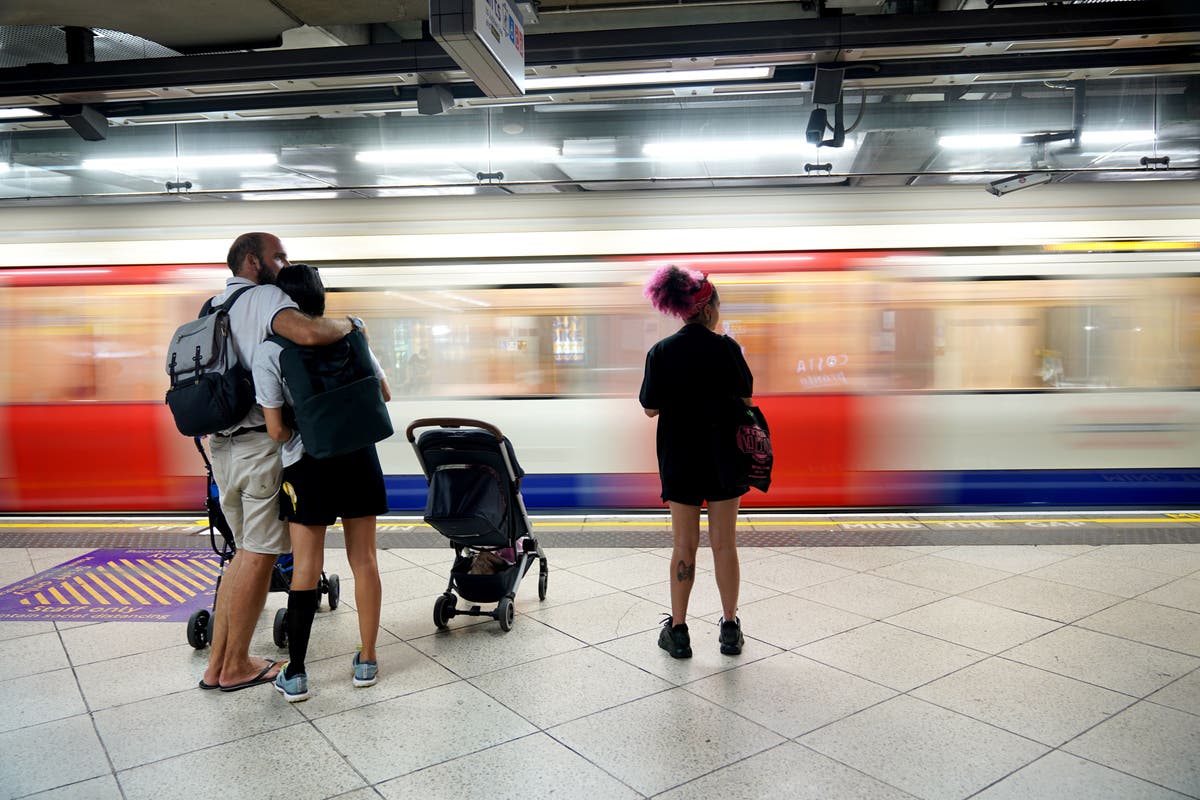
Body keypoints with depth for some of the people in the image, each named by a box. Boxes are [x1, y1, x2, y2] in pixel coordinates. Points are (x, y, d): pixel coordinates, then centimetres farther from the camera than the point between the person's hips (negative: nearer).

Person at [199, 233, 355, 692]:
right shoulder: (265, 297, -9)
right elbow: (309, 333, -29)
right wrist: (347, 324, -12)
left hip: (221, 445, 9)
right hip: (263, 444, -9)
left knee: (247, 551, 18)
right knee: (260, 555, 3)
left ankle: (216, 665, 22)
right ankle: (236, 667, 14)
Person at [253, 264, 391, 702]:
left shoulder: (269, 353, -11)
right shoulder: (349, 334, -3)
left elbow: (277, 431, -12)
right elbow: (384, 395, 6)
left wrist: (303, 423, 8)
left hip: (308, 465, -2)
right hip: (358, 456, 3)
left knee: (305, 568, 7)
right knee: (364, 560, 10)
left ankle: (295, 674, 13)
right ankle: (367, 661, 21)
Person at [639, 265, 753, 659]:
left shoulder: (661, 352, -5)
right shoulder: (725, 347, -9)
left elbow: (651, 408, -3)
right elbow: (745, 398, -4)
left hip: (679, 457, 1)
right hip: (723, 456, -1)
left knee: (684, 545, 9)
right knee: (724, 543, 9)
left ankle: (678, 630, 15)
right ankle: (730, 628, 18)